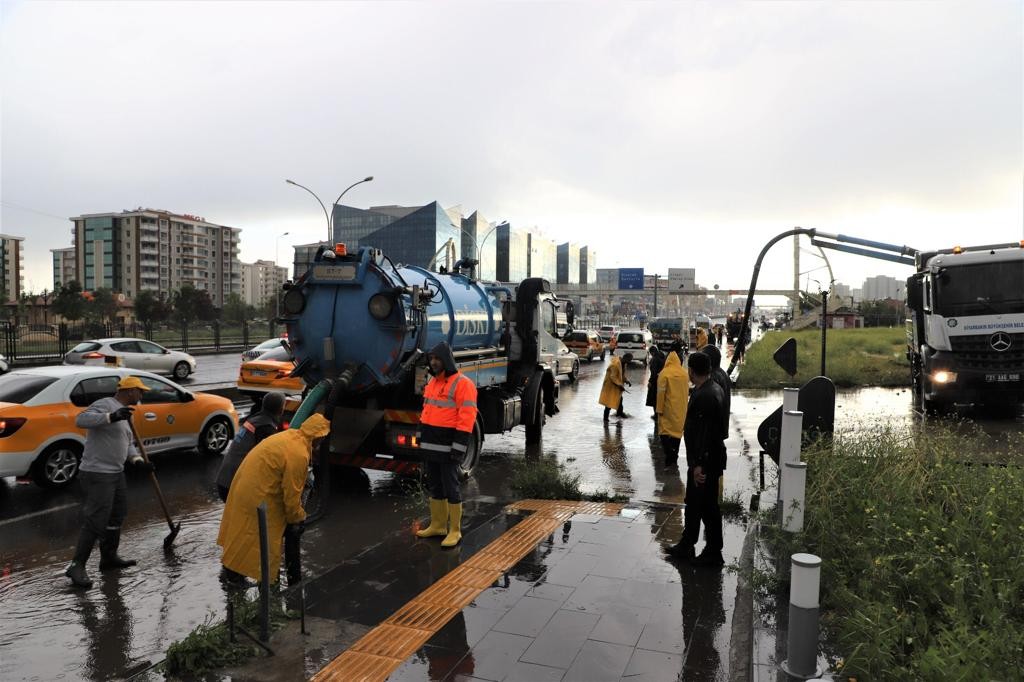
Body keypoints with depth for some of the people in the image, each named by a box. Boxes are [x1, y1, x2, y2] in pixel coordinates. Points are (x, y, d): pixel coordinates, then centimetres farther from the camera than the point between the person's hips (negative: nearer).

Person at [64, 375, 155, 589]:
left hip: (116, 473, 10)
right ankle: (77, 566, 1)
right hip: (97, 475, -10)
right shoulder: (106, 405, -13)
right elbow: (81, 419, -30)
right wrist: (111, 417, -41)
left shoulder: (123, 413, 16)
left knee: (117, 516, 17)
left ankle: (109, 557, 30)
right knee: (95, 521, -9)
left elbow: (128, 443, 19)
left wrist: (137, 460, 2)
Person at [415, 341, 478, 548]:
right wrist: (422, 439, 18)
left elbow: (466, 418, -18)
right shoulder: (432, 382, 14)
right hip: (430, 446, 8)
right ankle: (438, 525, 28)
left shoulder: (462, 383, -14)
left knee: (451, 488, 0)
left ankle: (455, 531, 9)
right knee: (435, 487, 16)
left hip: (447, 448, -8)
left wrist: (458, 448, -21)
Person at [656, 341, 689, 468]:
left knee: (665, 433, 0)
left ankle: (670, 460, -12)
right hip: (681, 410, 5)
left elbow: (661, 393, -12)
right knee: (677, 431, 14)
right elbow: (687, 391, 10)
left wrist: (659, 409, -5)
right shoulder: (685, 373, 2)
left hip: (668, 409, -5)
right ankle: (674, 459, 20)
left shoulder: (665, 373, -13)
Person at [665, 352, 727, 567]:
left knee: (707, 507, 3)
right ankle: (686, 546, 30)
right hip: (702, 459, 10)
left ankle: (713, 553, 16)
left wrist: (699, 464, -25)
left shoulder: (704, 396, -24)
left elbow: (704, 433, -26)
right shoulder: (713, 389, 8)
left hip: (705, 461, -10)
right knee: (693, 504, 18)